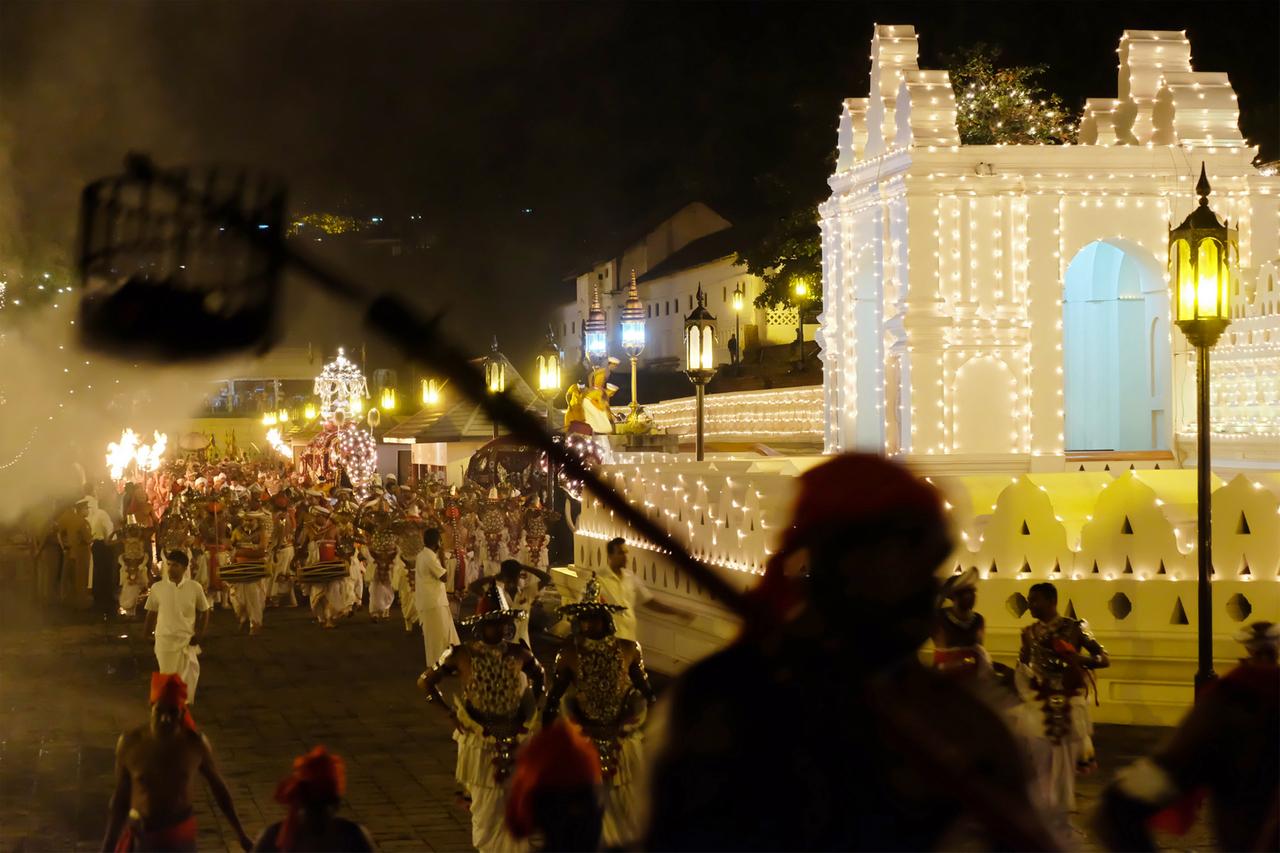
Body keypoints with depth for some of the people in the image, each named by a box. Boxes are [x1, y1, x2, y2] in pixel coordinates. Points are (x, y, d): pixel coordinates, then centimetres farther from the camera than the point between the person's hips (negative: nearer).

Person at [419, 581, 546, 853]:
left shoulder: (519, 654, -3)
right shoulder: (462, 655, -8)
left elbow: (538, 676, 19)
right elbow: (426, 682, 3)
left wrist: (529, 713, 9)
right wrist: (450, 714, -2)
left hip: (514, 740, 2)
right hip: (480, 741, -2)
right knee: (486, 809, 6)